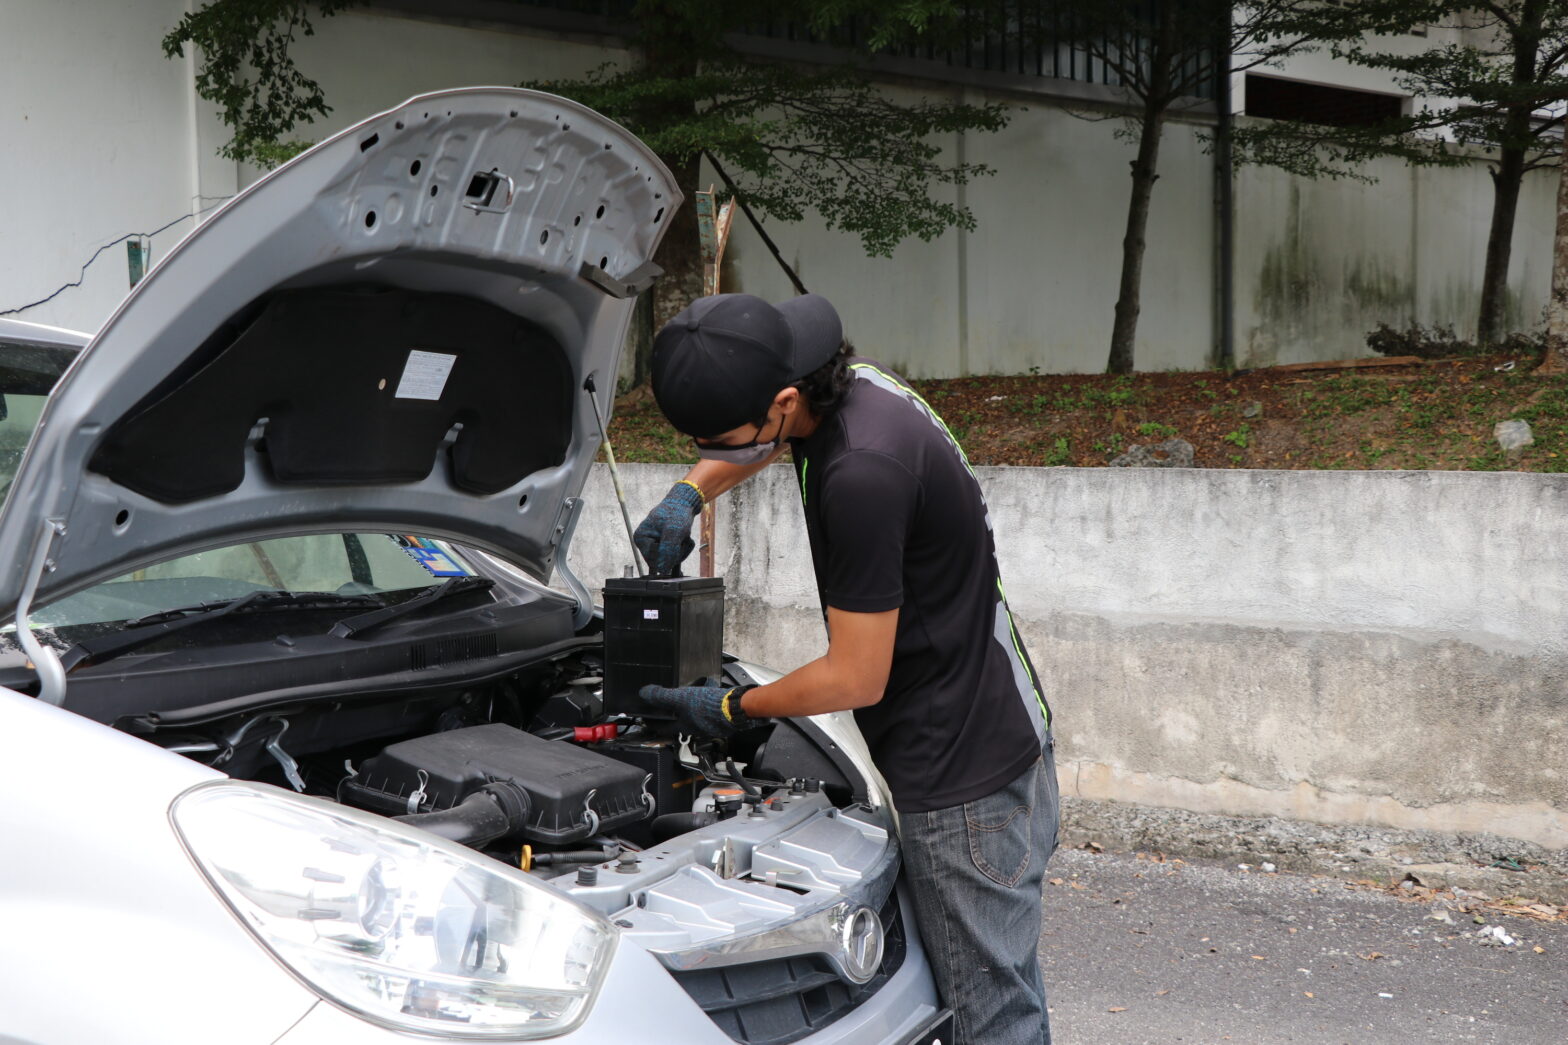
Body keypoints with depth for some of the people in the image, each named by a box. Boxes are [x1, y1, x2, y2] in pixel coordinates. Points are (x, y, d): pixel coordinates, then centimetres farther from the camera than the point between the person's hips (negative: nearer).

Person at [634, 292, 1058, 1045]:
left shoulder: (862, 474, -28)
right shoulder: (843, 384, 2)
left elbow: (858, 678, -18)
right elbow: (748, 444, 29)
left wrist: (732, 709, -4)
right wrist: (687, 494, 11)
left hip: (967, 774, -10)